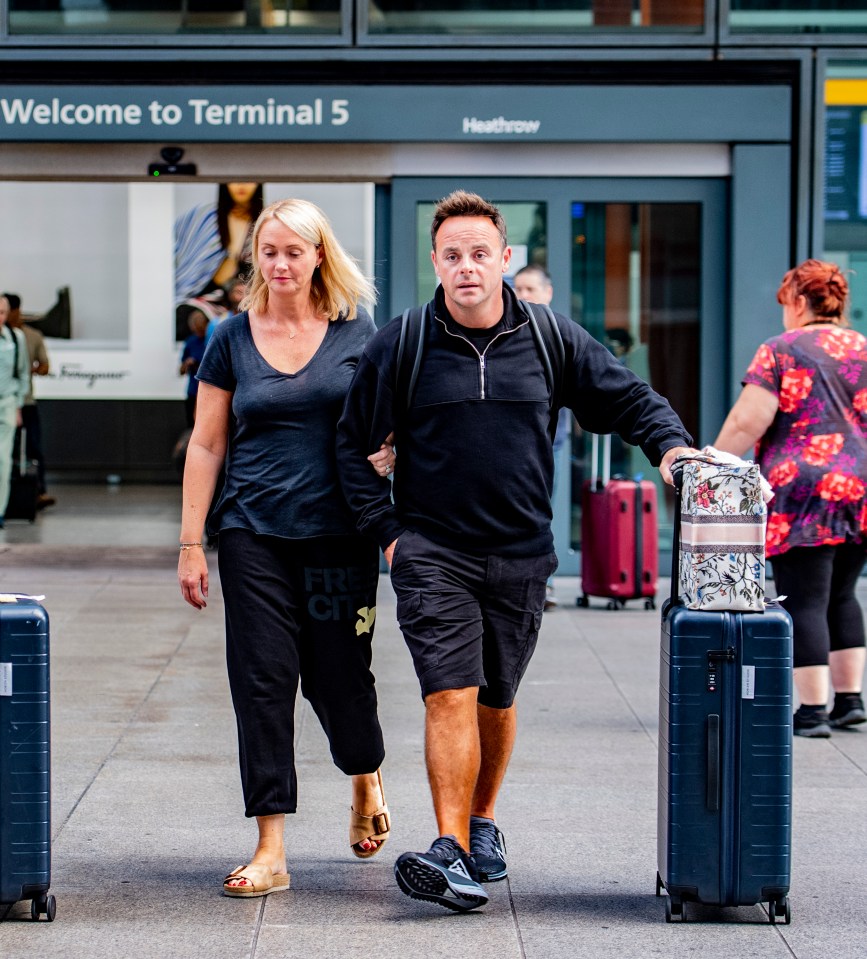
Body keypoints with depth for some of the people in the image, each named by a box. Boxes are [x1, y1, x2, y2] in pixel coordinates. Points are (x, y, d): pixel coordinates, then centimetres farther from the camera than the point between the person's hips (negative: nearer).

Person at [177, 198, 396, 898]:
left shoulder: (357, 333, 3)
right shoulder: (232, 340, 5)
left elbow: (388, 430, 8)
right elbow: (207, 445, 7)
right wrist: (191, 543, 3)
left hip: (340, 534, -1)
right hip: (254, 536, 1)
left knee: (338, 674, 4)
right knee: (263, 680, -4)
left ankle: (367, 781, 37)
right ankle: (271, 850, 0)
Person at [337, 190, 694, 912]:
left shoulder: (552, 338, 1)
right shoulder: (399, 347, -3)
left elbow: (629, 398, 12)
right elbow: (354, 446, 5)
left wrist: (671, 445, -7)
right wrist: (387, 533, -1)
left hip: (520, 555, 3)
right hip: (432, 554, -2)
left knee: (496, 701, 14)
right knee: (451, 696, -15)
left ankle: (483, 823, 35)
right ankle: (452, 852, -18)